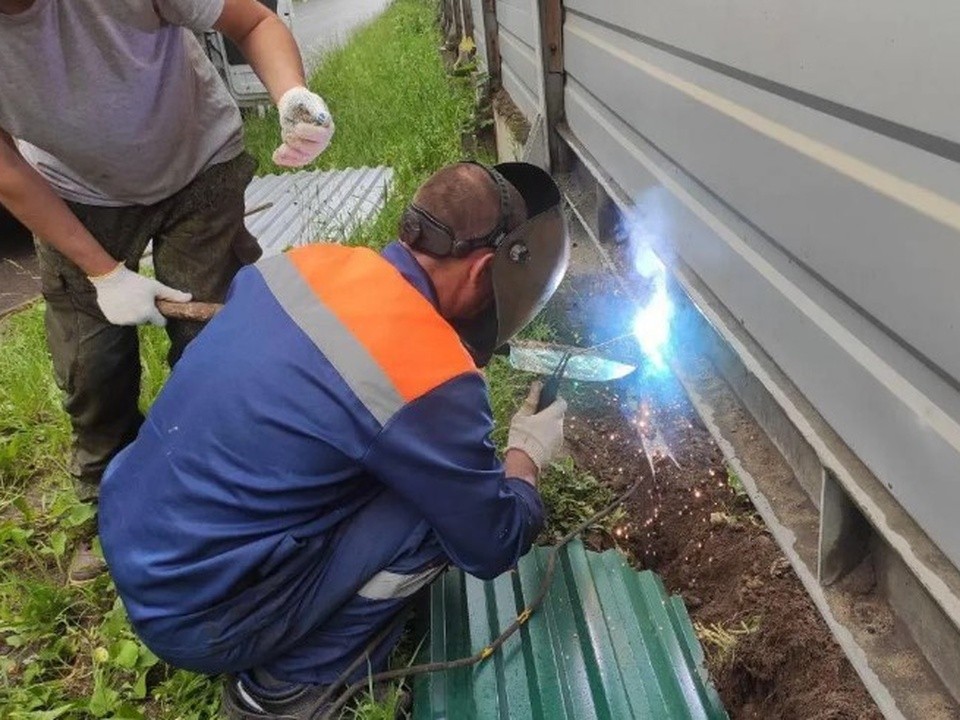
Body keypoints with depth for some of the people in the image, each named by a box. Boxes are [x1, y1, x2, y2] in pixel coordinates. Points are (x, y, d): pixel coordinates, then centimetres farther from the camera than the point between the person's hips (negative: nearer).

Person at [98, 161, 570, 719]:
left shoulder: (309, 261, -3)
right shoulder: (434, 380, -23)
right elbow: (494, 545, -10)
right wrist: (528, 455, 9)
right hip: (196, 619, -7)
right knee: (442, 507, -9)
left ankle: (274, 653, 17)